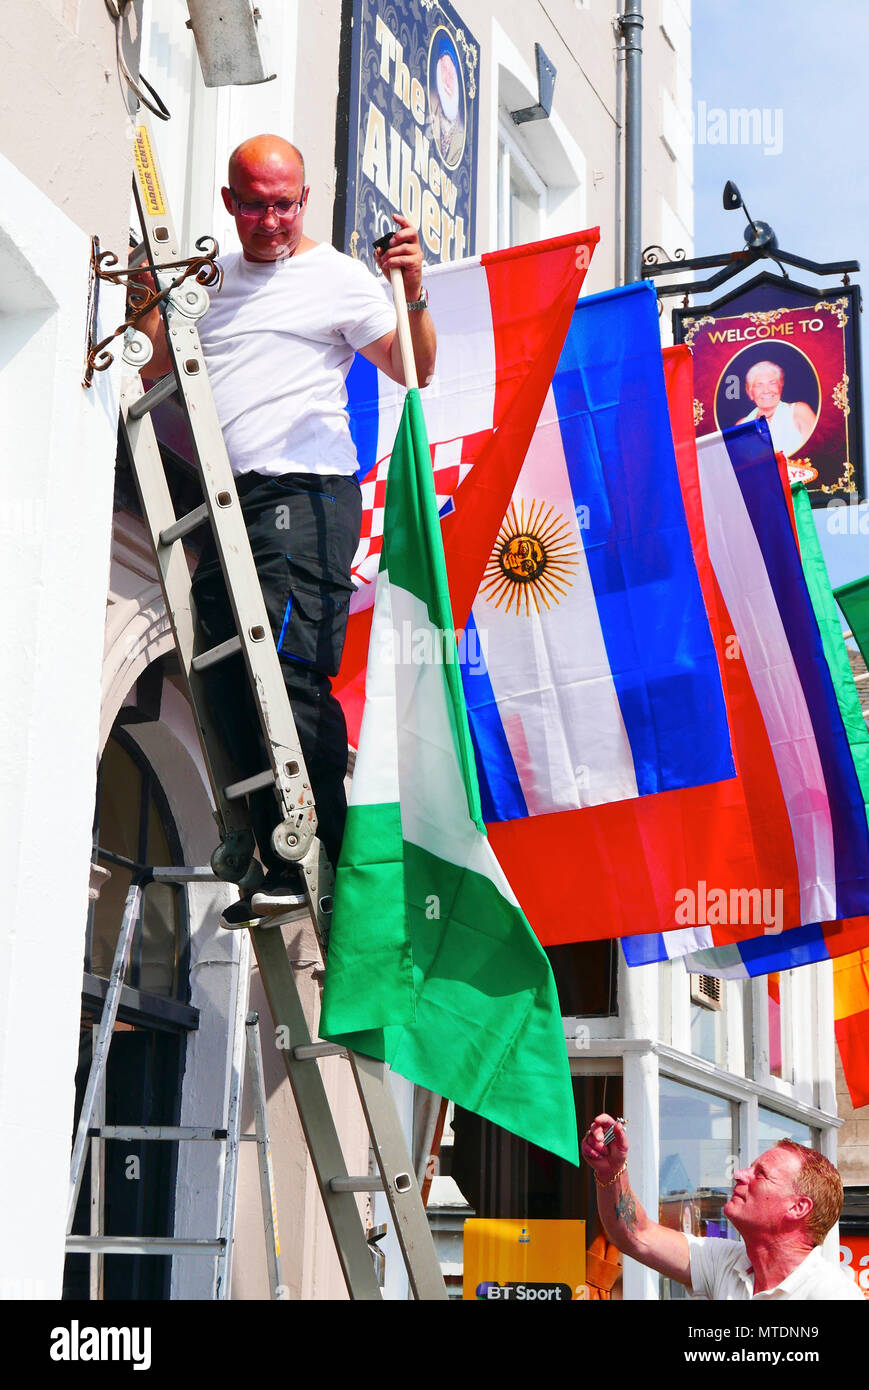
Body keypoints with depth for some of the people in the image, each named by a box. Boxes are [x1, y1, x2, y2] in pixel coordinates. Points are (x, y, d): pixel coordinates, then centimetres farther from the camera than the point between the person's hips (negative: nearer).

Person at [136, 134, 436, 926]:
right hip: (227, 502, 7)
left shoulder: (339, 278, 4)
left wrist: (414, 296, -16)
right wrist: (150, 304, 11)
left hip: (304, 491, -7)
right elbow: (165, 375, 25)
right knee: (231, 690, 3)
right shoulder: (214, 277, 22)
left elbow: (411, 371, 0)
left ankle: (334, 861, -11)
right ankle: (282, 872, 9)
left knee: (291, 675, -16)